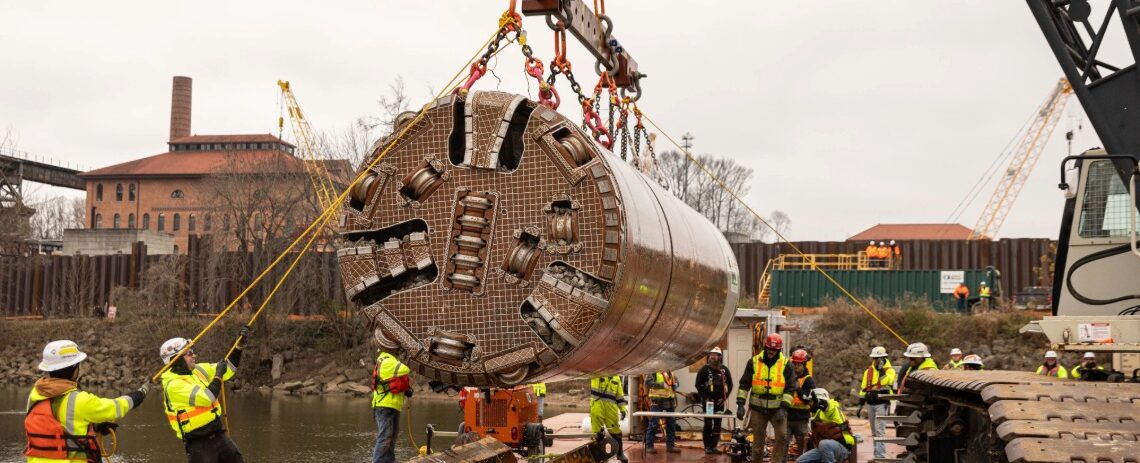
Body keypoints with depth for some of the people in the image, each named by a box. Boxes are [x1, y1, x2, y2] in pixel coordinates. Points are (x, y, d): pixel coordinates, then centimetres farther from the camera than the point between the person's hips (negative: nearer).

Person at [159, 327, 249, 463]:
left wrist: (238, 343, 2)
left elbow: (229, 367, 13)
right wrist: (218, 375, -15)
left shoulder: (198, 370, 5)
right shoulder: (173, 385, -19)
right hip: (199, 444, -8)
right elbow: (206, 398, -28)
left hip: (218, 435, 8)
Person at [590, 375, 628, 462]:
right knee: (597, 431, 0)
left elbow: (620, 393, 15)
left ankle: (620, 452, 18)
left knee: (615, 429, 6)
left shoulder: (616, 377, 15)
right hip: (597, 403, -3)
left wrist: (622, 408, 11)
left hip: (611, 405, 3)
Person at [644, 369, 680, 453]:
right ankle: (649, 446, 2)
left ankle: (670, 445, 18)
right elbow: (648, 383, -16)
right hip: (657, 401, -7)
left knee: (671, 424, 9)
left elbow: (675, 380, 28)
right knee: (653, 424, -3)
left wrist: (675, 384, 5)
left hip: (670, 401, 7)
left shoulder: (670, 372, 14)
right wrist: (662, 385, -23)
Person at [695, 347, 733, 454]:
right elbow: (698, 384, -4)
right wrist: (705, 398, -10)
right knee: (708, 424, -5)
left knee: (717, 424, 4)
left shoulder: (724, 370, 4)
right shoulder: (704, 369, -4)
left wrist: (725, 397, 0)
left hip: (719, 401, 3)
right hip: (708, 400, -3)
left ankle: (714, 446, 11)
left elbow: (730, 385, 10)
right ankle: (707, 446, 0)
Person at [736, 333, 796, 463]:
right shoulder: (754, 362, 1)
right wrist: (740, 404, -4)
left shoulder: (785, 364, -3)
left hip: (778, 409, -1)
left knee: (782, 436, -12)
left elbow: (790, 388, -3)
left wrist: (783, 408, -13)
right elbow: (744, 384, 4)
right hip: (758, 408, 1)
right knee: (758, 439, 7)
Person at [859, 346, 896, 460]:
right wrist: (861, 403, 13)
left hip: (882, 404, -7)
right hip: (871, 404, 7)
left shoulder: (889, 370, -4)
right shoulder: (868, 371, 13)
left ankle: (880, 455, -17)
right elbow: (863, 388, 16)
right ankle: (877, 453, 24)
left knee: (880, 430, -15)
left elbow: (887, 382, -24)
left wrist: (881, 370, -24)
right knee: (874, 432, 14)